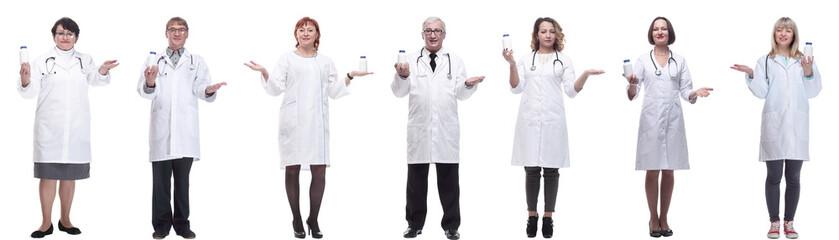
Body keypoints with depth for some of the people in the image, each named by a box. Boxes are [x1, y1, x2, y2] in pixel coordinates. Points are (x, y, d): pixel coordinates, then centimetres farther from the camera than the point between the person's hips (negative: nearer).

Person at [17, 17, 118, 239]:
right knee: (48, 175, -3)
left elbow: (95, 78, -2)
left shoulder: (84, 61, 13)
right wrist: (25, 80, -21)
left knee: (69, 175, 8)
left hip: (77, 128, 2)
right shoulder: (42, 62, 5)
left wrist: (103, 70, -24)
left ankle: (65, 220, 20)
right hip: (49, 127, -2)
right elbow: (31, 92, 1)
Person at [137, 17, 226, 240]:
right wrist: (149, 84, -23)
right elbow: (144, 91, 1)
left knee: (183, 179, 3)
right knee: (160, 178, 0)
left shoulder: (197, 62, 15)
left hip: (185, 130, 0)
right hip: (161, 128, 0)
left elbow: (199, 87, 0)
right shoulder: (155, 61, 13)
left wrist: (208, 90, -23)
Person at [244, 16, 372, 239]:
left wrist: (350, 76, 8)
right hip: (293, 121, -2)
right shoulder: (287, 59, 10)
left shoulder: (326, 62, 18)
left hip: (317, 121, 2)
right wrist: (264, 72, -10)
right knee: (292, 170, -1)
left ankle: (313, 219, 9)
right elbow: (275, 88, 5)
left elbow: (334, 91, 19)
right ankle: (297, 220, 11)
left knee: (319, 171, -4)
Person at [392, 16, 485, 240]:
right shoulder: (411, 59, 8)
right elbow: (399, 92, 2)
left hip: (447, 130, 0)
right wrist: (402, 75, -18)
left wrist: (468, 84, -17)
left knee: (448, 180, 5)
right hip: (419, 129, 0)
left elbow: (461, 94, 4)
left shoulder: (455, 61, 10)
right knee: (416, 178, 6)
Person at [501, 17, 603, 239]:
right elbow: (516, 88, 5)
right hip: (529, 120, 1)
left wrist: (586, 75, -13)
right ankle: (532, 216, 9)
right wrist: (511, 65, -8)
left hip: (553, 120, 0)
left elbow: (571, 91, 4)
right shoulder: (526, 60, 14)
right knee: (531, 170, -1)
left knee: (551, 170, 0)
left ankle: (548, 217, 7)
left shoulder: (564, 61, 11)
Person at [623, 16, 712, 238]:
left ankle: (664, 218, 15)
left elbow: (685, 91, 9)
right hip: (651, 118, -2)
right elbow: (632, 95, 1)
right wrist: (632, 85, -21)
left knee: (669, 171, 5)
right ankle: (653, 219, 12)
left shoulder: (679, 61, 12)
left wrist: (696, 93, -12)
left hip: (673, 119, 2)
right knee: (652, 172, 0)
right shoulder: (643, 61, 7)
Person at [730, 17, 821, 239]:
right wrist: (751, 75, -13)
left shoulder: (803, 60, 10)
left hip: (797, 124, 1)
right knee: (774, 176, 2)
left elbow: (812, 92, 5)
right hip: (774, 123, -1)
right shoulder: (765, 61, 9)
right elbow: (761, 92, 2)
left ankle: (789, 222, 13)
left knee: (793, 177, 4)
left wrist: (809, 73, -10)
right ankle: (774, 222, 11)